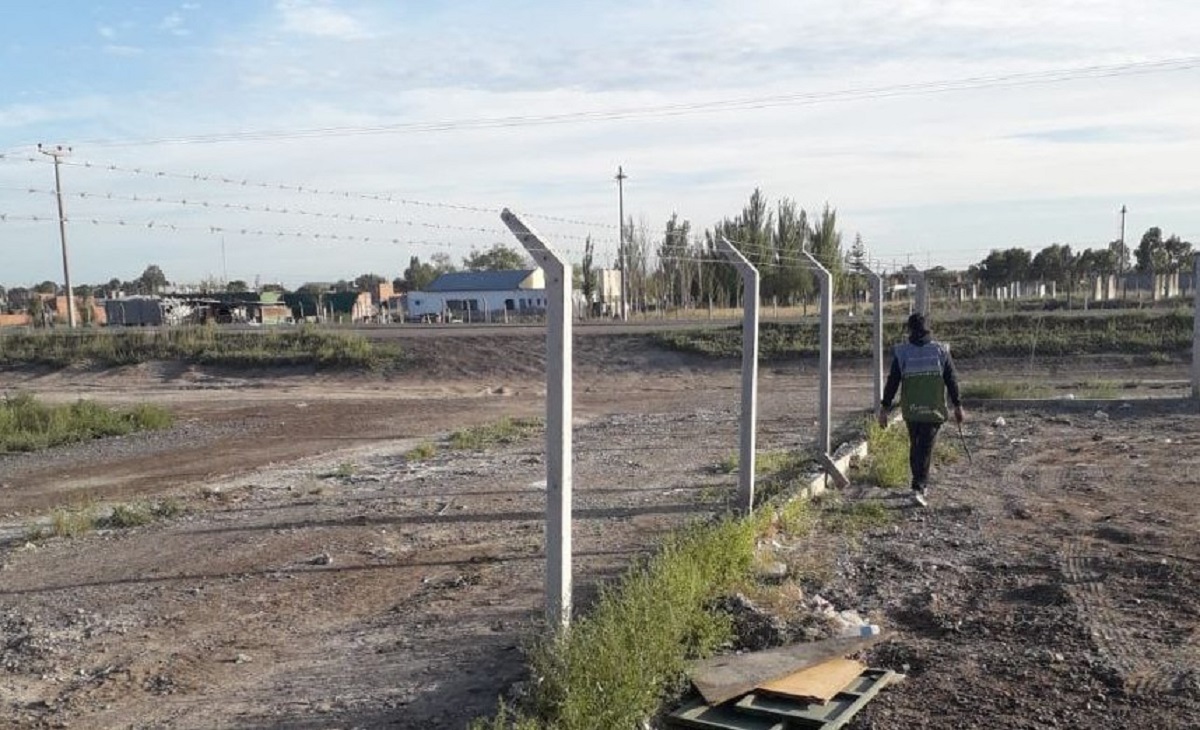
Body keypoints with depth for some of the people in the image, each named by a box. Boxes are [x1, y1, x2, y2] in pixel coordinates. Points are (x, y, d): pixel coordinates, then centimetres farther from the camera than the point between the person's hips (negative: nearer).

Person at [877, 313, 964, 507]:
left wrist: (884, 408, 1)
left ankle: (922, 485, 27)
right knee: (925, 448, -1)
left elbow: (892, 382, -4)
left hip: (910, 410, 1)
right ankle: (918, 489, -12)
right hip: (933, 410, -1)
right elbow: (952, 380, 0)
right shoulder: (940, 350, -2)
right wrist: (957, 405, 8)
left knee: (915, 446, 17)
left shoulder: (901, 352, -4)